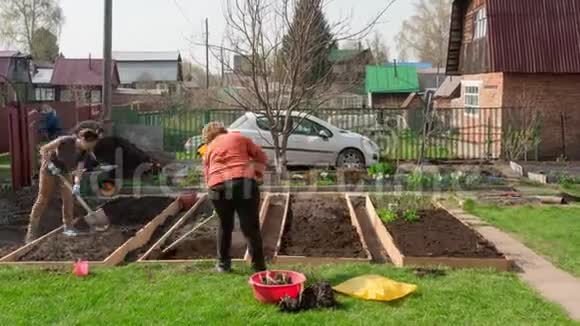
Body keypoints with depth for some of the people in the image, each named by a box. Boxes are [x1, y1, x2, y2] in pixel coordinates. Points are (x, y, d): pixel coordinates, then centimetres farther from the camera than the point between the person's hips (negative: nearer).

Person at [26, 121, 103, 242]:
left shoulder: (85, 152, -19)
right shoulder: (65, 141, -33)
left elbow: (79, 169, -23)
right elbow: (43, 149, -24)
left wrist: (77, 184, -38)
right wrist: (51, 165, -29)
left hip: (66, 171, 4)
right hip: (49, 168, -4)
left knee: (68, 198, -1)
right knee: (43, 198, -2)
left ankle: (68, 227, 11)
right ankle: (32, 231, 4)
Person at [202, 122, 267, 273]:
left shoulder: (209, 149, 26)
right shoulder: (239, 137, 22)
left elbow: (207, 175, 21)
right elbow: (261, 157, 22)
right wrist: (257, 173, 35)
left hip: (218, 186, 2)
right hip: (244, 183, -2)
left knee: (225, 226, 23)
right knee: (251, 228, 6)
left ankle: (223, 264, 29)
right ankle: (259, 268, 8)